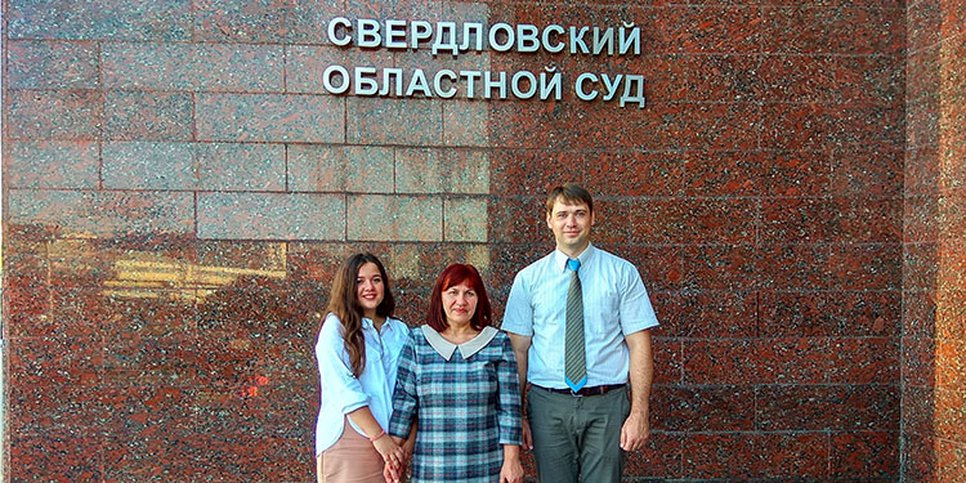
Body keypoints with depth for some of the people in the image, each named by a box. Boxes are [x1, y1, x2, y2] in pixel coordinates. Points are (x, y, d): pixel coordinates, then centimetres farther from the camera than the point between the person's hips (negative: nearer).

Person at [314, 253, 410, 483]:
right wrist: (379, 436, -13)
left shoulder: (400, 331, 13)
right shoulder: (336, 327, -1)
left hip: (392, 442, 4)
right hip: (349, 437, -4)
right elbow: (344, 389, -10)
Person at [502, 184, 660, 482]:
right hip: (548, 404, 1)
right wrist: (516, 415, 0)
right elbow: (518, 349, 4)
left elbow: (639, 345, -1)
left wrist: (639, 413, -9)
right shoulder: (528, 278, 5)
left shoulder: (622, 273, 2)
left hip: (606, 404, -1)